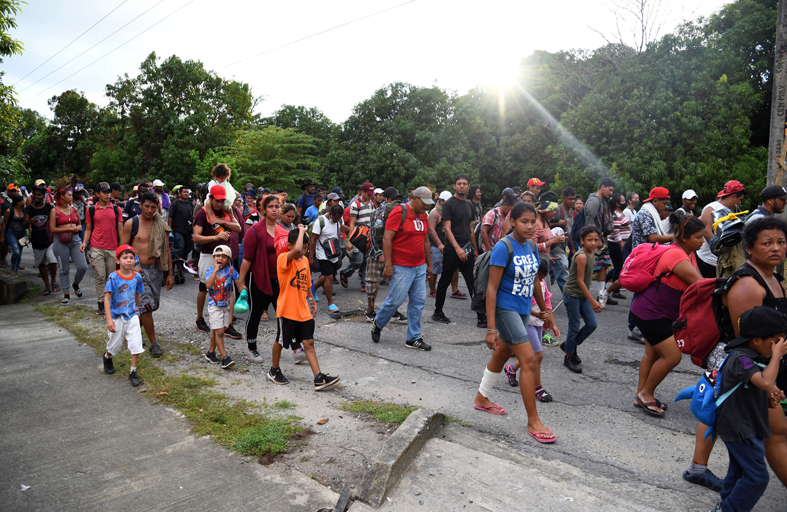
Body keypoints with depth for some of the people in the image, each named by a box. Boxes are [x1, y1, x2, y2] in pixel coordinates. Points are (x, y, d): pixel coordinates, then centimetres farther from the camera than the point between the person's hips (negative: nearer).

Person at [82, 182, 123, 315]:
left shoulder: (116, 209, 8)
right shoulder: (91, 210, 6)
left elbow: (120, 229, 9)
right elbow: (88, 229, 11)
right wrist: (84, 242, -4)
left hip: (113, 248, 1)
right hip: (96, 248, -1)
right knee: (100, 276, -4)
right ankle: (100, 304, 3)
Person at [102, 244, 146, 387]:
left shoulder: (137, 276, -4)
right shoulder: (113, 277, -17)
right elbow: (106, 299, -19)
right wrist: (109, 320, -25)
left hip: (132, 316, 3)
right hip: (117, 316, -2)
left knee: (136, 344, -6)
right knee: (115, 345, 15)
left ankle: (133, 372, 8)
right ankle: (107, 357, 50)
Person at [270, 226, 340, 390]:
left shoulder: (305, 260, 8)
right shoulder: (283, 259, -16)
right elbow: (296, 250, -38)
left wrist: (312, 301, 20)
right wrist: (301, 230, -25)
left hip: (303, 311, 6)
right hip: (287, 310, -6)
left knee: (309, 343, 4)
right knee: (280, 341, 12)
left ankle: (319, 378, 2)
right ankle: (274, 371, 34)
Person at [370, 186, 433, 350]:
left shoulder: (423, 215, 13)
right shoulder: (399, 212, -12)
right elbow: (387, 239, -16)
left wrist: (429, 264, 21)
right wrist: (388, 265, -20)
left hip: (419, 267, 8)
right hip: (401, 268, -7)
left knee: (418, 302, 7)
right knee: (395, 300, -4)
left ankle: (413, 338, 16)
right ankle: (377, 324, 23)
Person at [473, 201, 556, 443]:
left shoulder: (532, 246, 4)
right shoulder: (503, 247, -18)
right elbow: (492, 289, -20)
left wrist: (544, 311, 23)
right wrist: (491, 328, -23)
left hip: (523, 310, 8)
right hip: (505, 308, -8)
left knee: (501, 355, 20)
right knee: (529, 361, -9)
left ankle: (481, 398, 41)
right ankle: (533, 422, 2)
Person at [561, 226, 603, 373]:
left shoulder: (591, 253, 4)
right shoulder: (582, 256, -23)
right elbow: (580, 280, -22)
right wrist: (592, 301, -21)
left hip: (583, 295, 8)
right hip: (572, 295, -8)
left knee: (592, 324, 8)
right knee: (575, 327, 0)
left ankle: (569, 345, 27)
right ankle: (569, 357, 17)